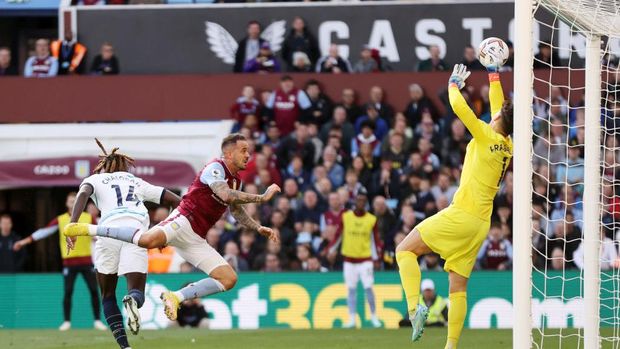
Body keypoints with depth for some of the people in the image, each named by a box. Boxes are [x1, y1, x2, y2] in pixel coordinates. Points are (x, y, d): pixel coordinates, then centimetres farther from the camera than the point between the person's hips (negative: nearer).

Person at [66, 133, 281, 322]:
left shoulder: (236, 180, 20)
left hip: (196, 239, 9)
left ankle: (175, 297, 1)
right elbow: (227, 196, -24)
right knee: (150, 240, -39)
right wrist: (263, 198, -19)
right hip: (184, 220, -9)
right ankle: (89, 229, -26)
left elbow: (236, 210, 38)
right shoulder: (215, 168, -7)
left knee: (229, 279, -2)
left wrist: (259, 228, 29)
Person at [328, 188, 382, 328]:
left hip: (365, 259, -1)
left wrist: (377, 255, -6)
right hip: (349, 258, 1)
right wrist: (332, 249, 4)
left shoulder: (371, 219, 0)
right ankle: (352, 318, 8)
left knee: (368, 287, -8)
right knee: (351, 289, 4)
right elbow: (338, 234, 9)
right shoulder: (345, 216, 2)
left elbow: (375, 238, 3)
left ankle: (374, 317, 5)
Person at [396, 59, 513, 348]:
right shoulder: (507, 146, 11)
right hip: (481, 225, 8)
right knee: (458, 287, 8)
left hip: (462, 215, -8)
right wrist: (493, 74, 34)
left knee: (405, 250, -4)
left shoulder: (487, 136, -9)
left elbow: (459, 107, -11)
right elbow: (498, 105, 26)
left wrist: (454, 84, 8)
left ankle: (415, 307, -22)